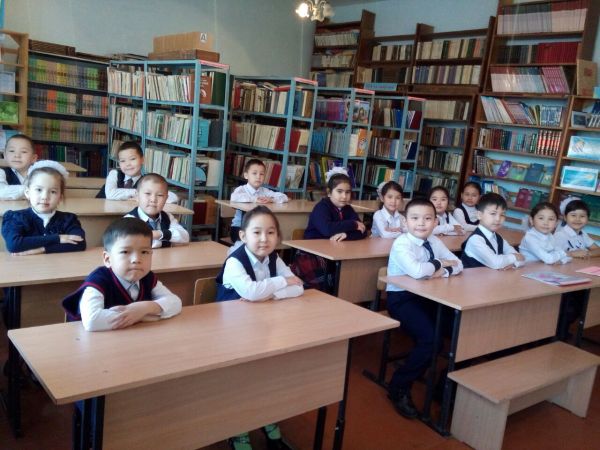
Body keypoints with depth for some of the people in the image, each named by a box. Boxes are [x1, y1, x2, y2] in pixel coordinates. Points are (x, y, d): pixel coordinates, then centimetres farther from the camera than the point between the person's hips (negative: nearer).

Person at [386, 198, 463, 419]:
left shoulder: (434, 241, 4)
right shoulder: (401, 244, -18)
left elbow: (458, 265, 6)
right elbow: (417, 271, -35)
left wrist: (442, 271, -16)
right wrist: (439, 263, -16)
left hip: (426, 296, 7)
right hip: (401, 299, -7)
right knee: (430, 338, -26)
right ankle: (399, 388, -6)